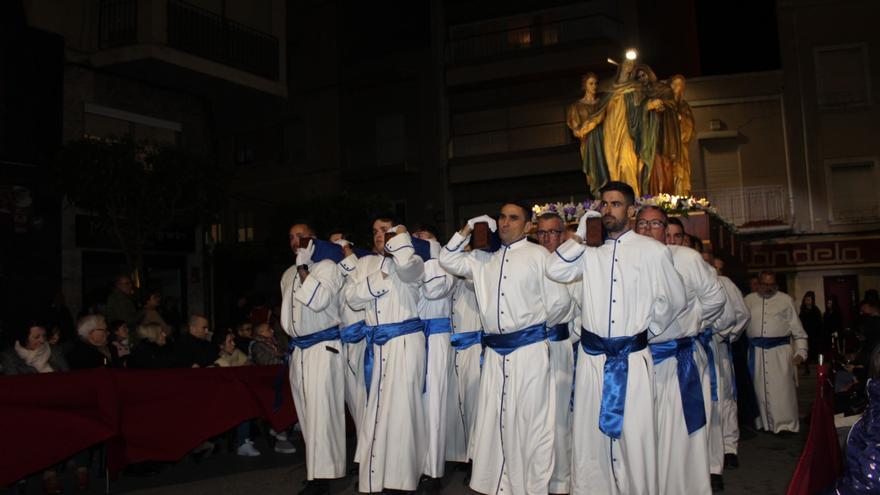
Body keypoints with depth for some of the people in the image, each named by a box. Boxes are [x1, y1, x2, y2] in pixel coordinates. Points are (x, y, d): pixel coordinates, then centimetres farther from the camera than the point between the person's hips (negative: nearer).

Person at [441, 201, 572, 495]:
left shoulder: (538, 255, -2)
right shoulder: (485, 258, 14)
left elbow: (560, 301, -3)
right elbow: (448, 261, 17)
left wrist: (538, 327, 9)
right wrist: (467, 231, 9)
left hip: (529, 349, -5)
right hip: (495, 351, 5)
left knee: (530, 421, 0)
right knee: (493, 419, 10)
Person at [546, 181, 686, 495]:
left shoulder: (653, 250, 1)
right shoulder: (590, 250, 7)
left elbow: (674, 299, 7)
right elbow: (555, 270, -6)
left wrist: (648, 329, 9)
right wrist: (581, 234, -3)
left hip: (632, 357, -2)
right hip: (592, 356, 3)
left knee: (635, 436, -1)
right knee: (588, 433, 8)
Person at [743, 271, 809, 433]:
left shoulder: (786, 300, 7)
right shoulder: (748, 300, 11)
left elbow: (797, 329, 5)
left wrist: (800, 352, -2)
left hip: (780, 350, -2)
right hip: (756, 351, 2)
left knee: (782, 388, -5)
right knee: (760, 388, 7)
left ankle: (786, 425, 2)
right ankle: (763, 424, 17)